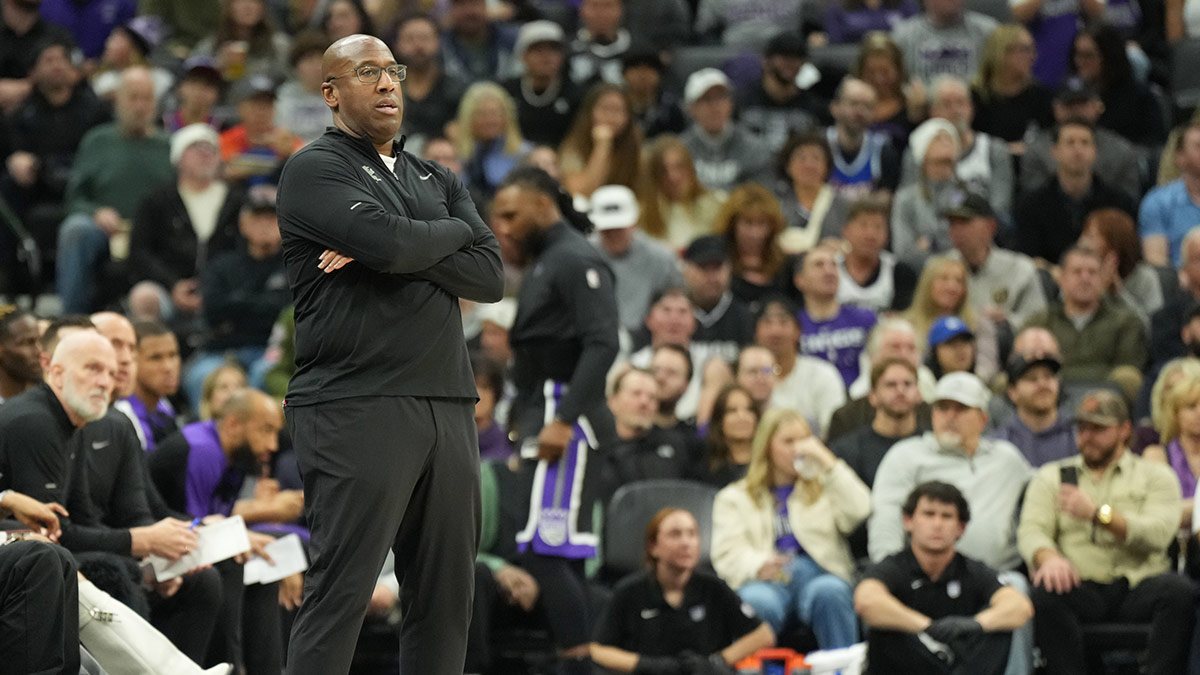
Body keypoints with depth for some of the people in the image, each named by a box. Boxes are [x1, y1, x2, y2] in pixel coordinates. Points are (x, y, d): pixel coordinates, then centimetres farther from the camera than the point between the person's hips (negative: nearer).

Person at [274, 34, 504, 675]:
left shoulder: (436, 182, 20)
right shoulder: (315, 170, 1)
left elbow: (489, 275, 5)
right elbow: (390, 238, -16)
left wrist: (391, 250, -9)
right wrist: (453, 231, 4)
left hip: (446, 406, 6)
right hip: (356, 407, -6)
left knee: (445, 597, 4)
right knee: (338, 596, -9)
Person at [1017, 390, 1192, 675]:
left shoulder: (1155, 475, 15)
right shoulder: (1051, 477, 21)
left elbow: (1158, 534, -3)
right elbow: (1031, 530, 4)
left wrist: (1098, 513, -17)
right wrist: (1049, 557, -21)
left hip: (1138, 584, 0)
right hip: (1081, 585, 0)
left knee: (1177, 590, -33)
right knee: (1047, 593, -34)